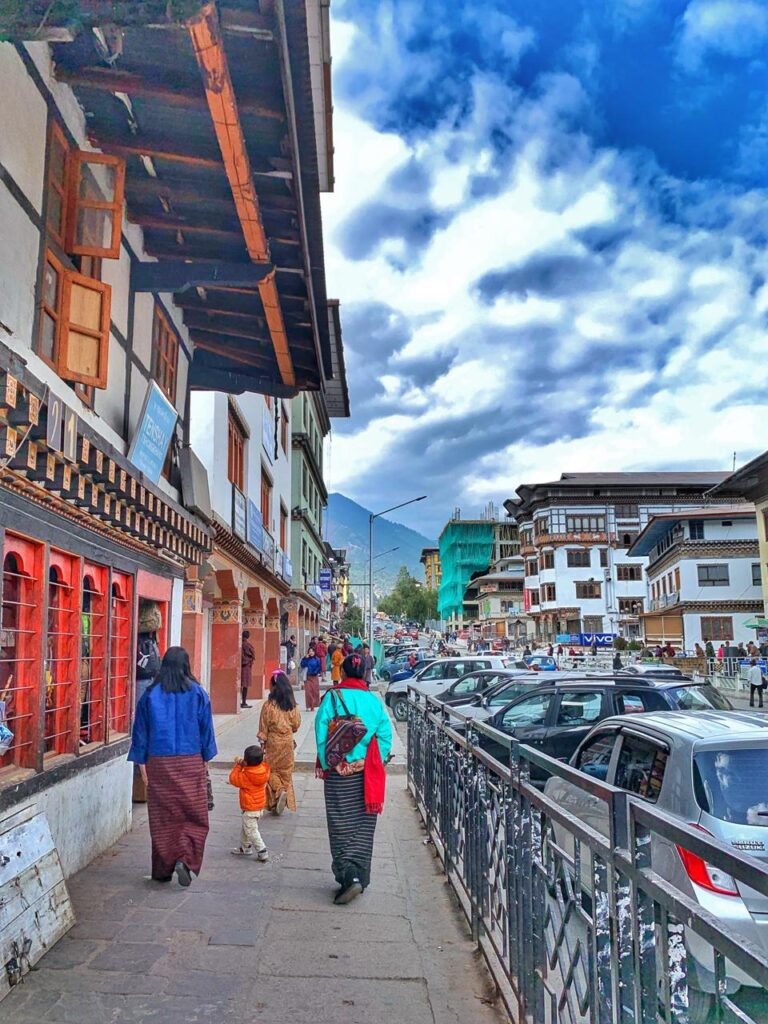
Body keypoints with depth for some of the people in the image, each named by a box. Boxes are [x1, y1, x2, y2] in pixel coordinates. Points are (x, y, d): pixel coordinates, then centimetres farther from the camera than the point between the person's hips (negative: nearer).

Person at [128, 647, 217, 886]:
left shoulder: (151, 694, -1)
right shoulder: (197, 693, -3)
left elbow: (141, 731, 4)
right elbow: (206, 729, 1)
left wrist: (142, 763, 11)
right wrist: (205, 759, 11)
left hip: (159, 763, 1)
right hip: (190, 763, -1)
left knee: (162, 817, 11)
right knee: (194, 815, 8)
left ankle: (163, 869, 18)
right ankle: (186, 859, -10)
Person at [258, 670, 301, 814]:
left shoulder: (268, 704, -15)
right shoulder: (292, 704, -4)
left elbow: (264, 726, -9)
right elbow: (296, 723, 4)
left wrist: (262, 741, 2)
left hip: (273, 741, -3)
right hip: (288, 741, 3)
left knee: (272, 769, 8)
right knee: (286, 770, 14)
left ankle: (279, 791, -13)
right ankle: (286, 795, 14)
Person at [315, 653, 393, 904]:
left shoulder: (333, 697, -8)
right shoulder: (374, 700, 1)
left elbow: (322, 734, -11)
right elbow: (385, 736, -2)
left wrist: (325, 765, -4)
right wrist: (375, 764, 6)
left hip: (340, 773, -3)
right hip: (368, 774, 3)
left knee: (342, 826, 4)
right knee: (364, 826, 13)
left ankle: (349, 875, -8)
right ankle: (360, 877, 19)